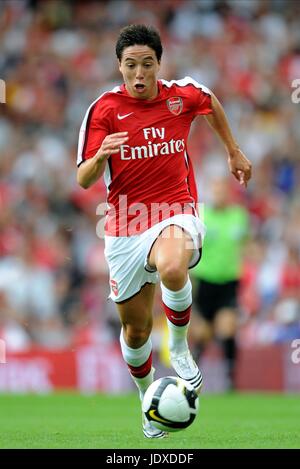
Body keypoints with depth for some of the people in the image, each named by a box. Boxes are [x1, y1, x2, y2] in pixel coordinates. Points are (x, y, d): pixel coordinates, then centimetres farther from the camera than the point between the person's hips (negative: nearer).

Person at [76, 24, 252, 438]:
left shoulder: (183, 95, -3)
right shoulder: (105, 109, -8)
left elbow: (212, 102, 24)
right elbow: (84, 180, -12)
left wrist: (234, 151, 27)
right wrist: (101, 156, -33)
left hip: (176, 213, -1)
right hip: (125, 227, 1)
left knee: (172, 268, -37)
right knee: (135, 329, 10)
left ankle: (180, 348, -10)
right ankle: (147, 397, 39)